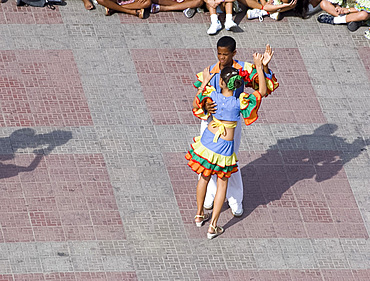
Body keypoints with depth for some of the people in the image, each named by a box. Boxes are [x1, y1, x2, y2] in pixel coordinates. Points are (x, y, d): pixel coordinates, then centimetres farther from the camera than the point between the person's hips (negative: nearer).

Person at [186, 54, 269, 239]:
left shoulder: (212, 95, -16)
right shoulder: (239, 103, -22)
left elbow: (196, 107, 4)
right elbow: (263, 92, -10)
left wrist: (204, 83, 6)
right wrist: (259, 67, -12)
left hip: (207, 140, 2)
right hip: (225, 147, -2)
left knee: (204, 177, 25)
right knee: (222, 183, 15)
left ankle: (199, 215, 41)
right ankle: (213, 227, 16)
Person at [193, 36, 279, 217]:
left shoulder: (244, 70, -13)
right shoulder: (209, 73, -13)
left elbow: (266, 87, -13)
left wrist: (264, 67, -31)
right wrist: (205, 107, -40)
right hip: (210, 121, 1)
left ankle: (235, 200, 22)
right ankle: (209, 195, 36)